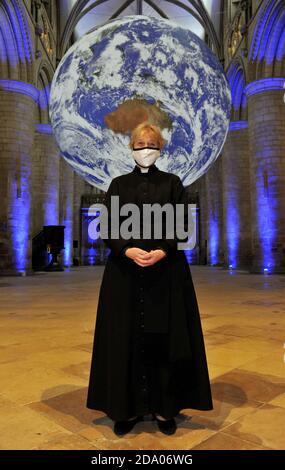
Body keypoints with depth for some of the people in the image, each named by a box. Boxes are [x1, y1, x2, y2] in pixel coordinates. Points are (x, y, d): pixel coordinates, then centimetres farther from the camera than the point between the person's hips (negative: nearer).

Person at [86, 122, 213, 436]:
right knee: (126, 339, 3)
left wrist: (162, 252, -16)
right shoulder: (118, 184, 10)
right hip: (125, 272, 1)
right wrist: (128, 250, -16)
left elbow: (183, 227, 1)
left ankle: (165, 409, 16)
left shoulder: (172, 183, 8)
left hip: (167, 272, 0)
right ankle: (127, 409, 16)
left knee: (163, 339, 2)